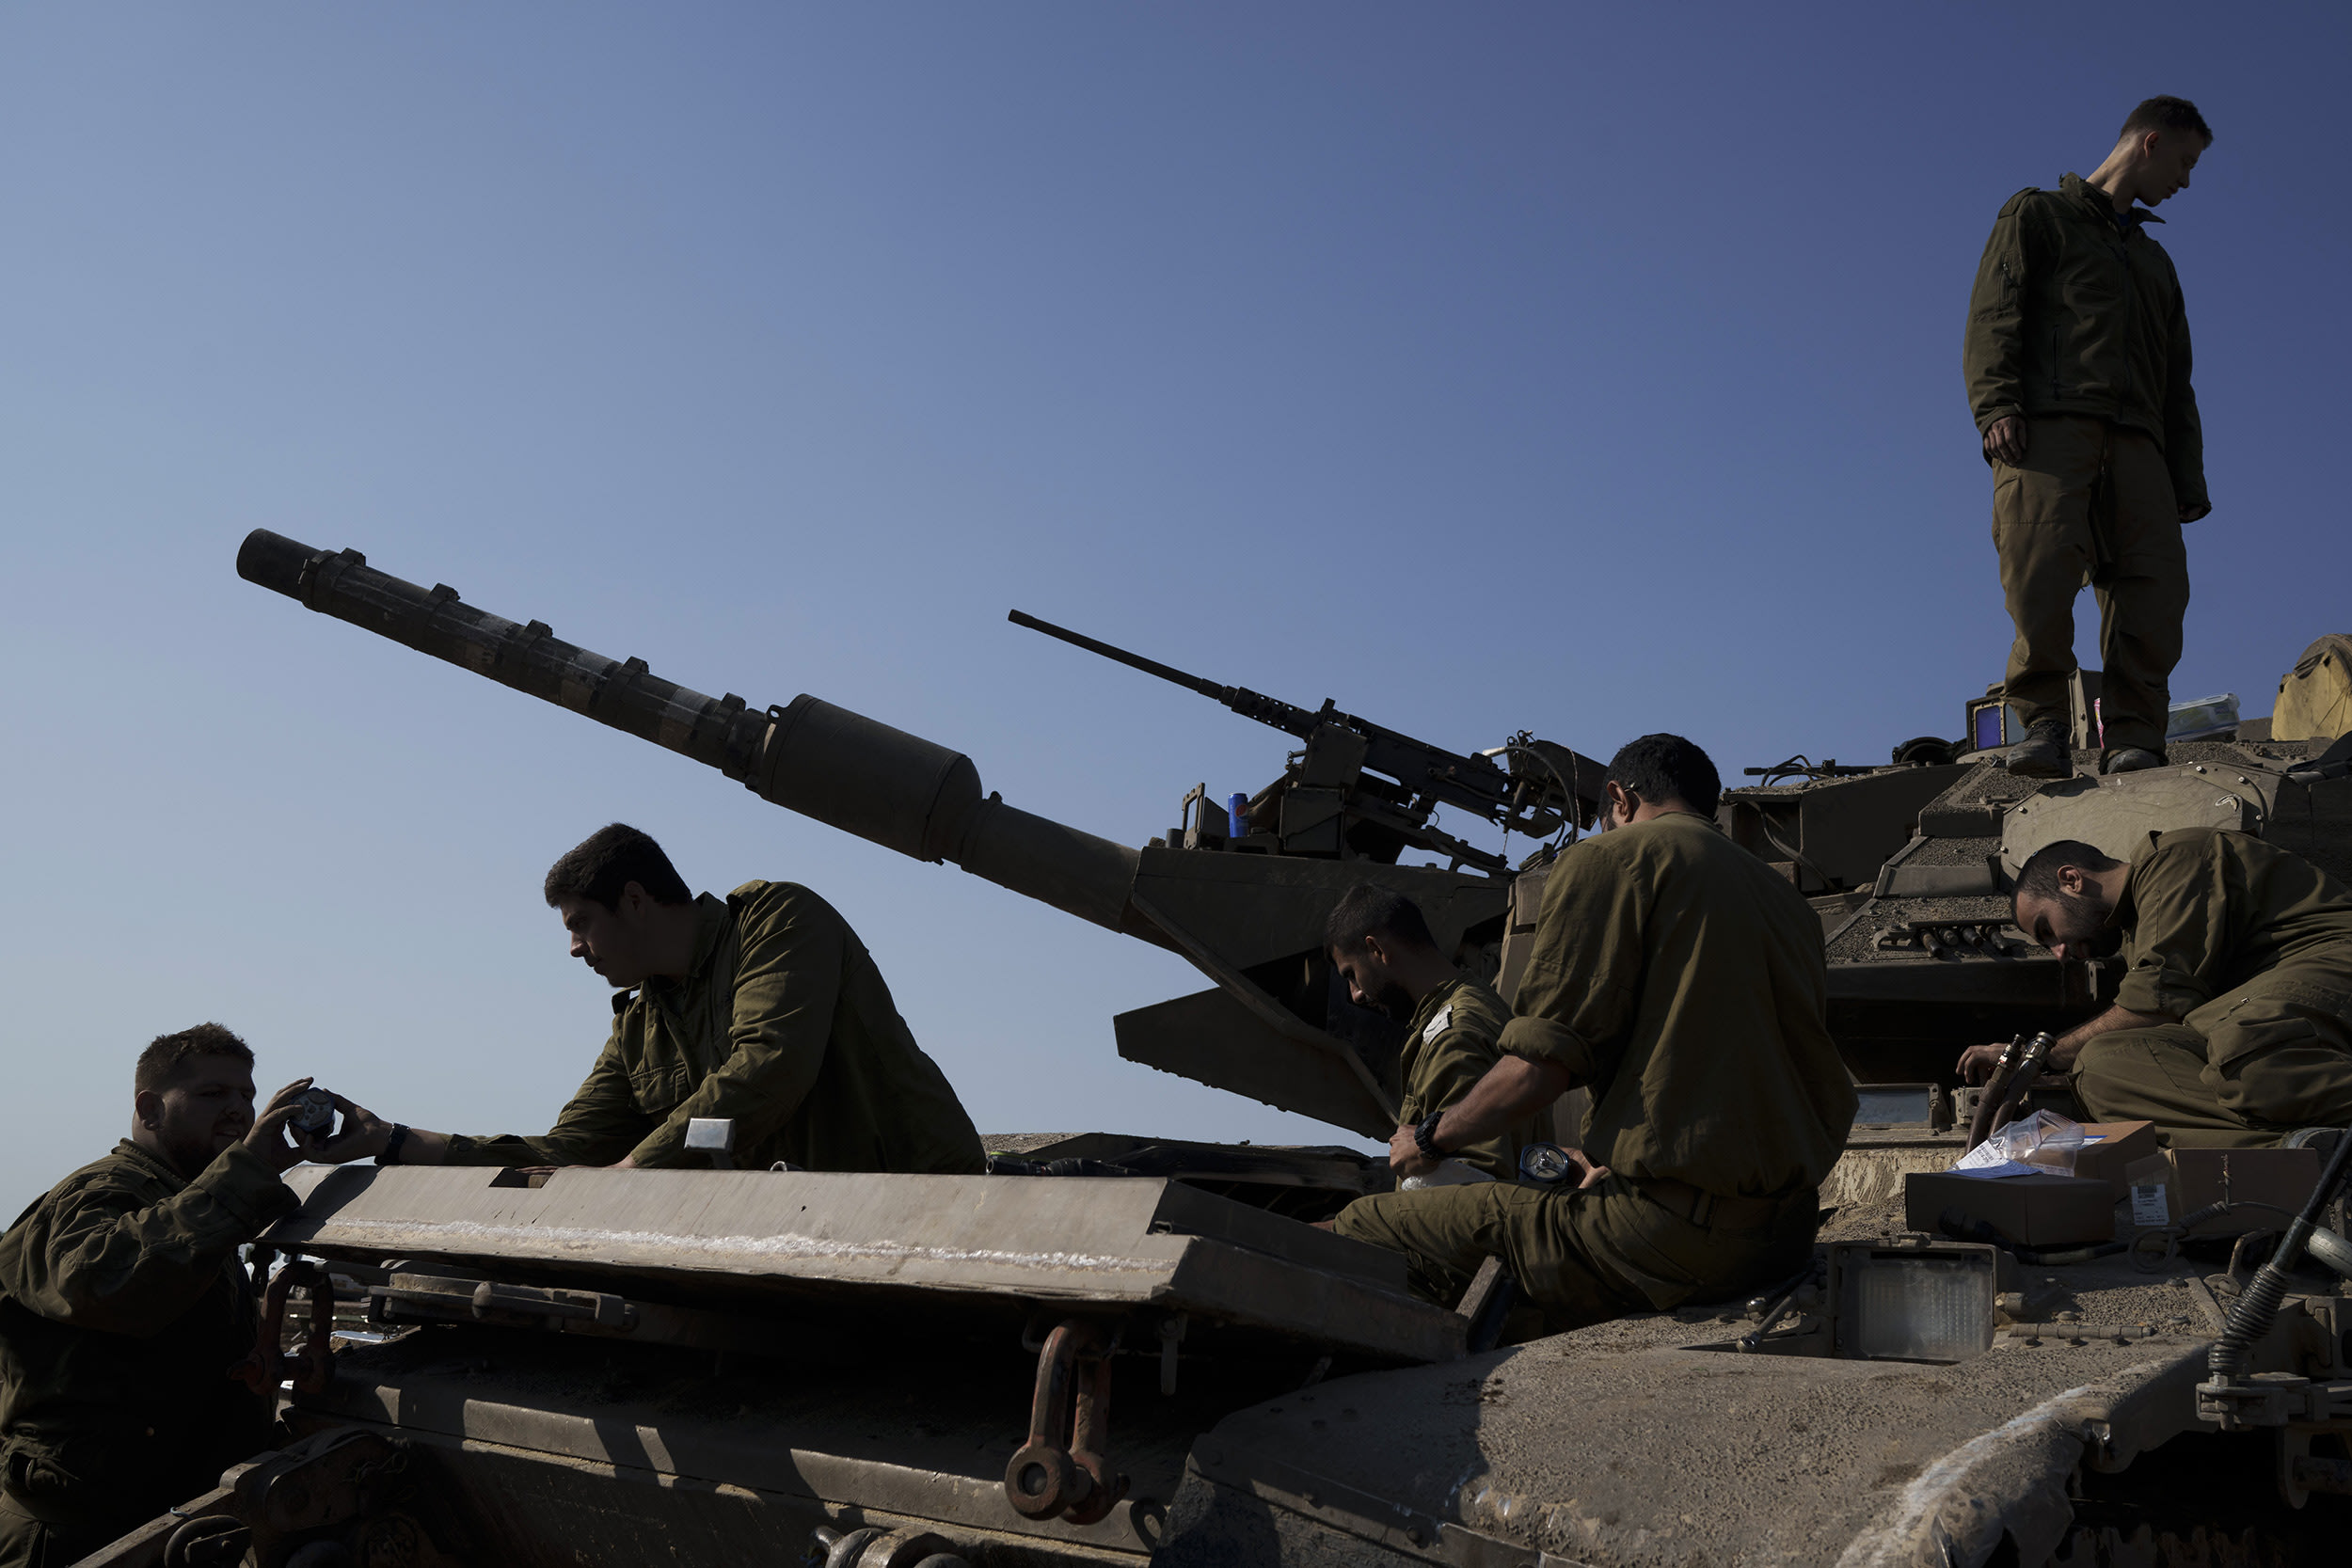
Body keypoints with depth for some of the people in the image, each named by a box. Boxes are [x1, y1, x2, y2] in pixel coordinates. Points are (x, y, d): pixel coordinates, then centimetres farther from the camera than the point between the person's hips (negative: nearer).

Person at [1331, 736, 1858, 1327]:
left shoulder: (1609, 859, -2)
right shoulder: (1786, 895, 20)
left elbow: (1542, 1066, -11)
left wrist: (1431, 1139, 5)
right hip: (1786, 1235, 9)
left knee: (1363, 1227, -5)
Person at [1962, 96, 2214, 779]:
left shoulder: (2155, 260, 38)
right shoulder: (2037, 215, 21)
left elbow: (2176, 382, 32)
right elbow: (1992, 316, 4)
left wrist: (2188, 477, 17)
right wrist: (1995, 406, -14)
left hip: (2133, 439, 5)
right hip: (2049, 422, -5)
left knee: (2154, 581, -14)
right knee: (2042, 561, -26)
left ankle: (2131, 741, -17)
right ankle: (2044, 724, -20)